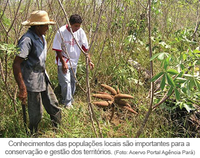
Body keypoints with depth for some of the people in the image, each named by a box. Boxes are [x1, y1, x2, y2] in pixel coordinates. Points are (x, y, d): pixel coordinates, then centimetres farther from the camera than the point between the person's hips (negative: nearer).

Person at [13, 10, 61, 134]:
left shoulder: (41, 37, 7)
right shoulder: (27, 39, -23)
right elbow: (16, 64, -26)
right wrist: (22, 89, -28)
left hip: (43, 78, 9)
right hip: (32, 82, -9)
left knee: (53, 106, 17)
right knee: (36, 114, 4)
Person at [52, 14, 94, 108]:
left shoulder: (80, 32, -6)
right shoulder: (61, 32, -18)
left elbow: (85, 48, 1)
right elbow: (57, 49, -13)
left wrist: (89, 61, -5)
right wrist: (63, 62, -17)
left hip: (74, 62, 5)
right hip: (63, 61, -5)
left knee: (73, 81, 13)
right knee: (66, 82, -9)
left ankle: (70, 99, 32)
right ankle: (67, 103, 5)